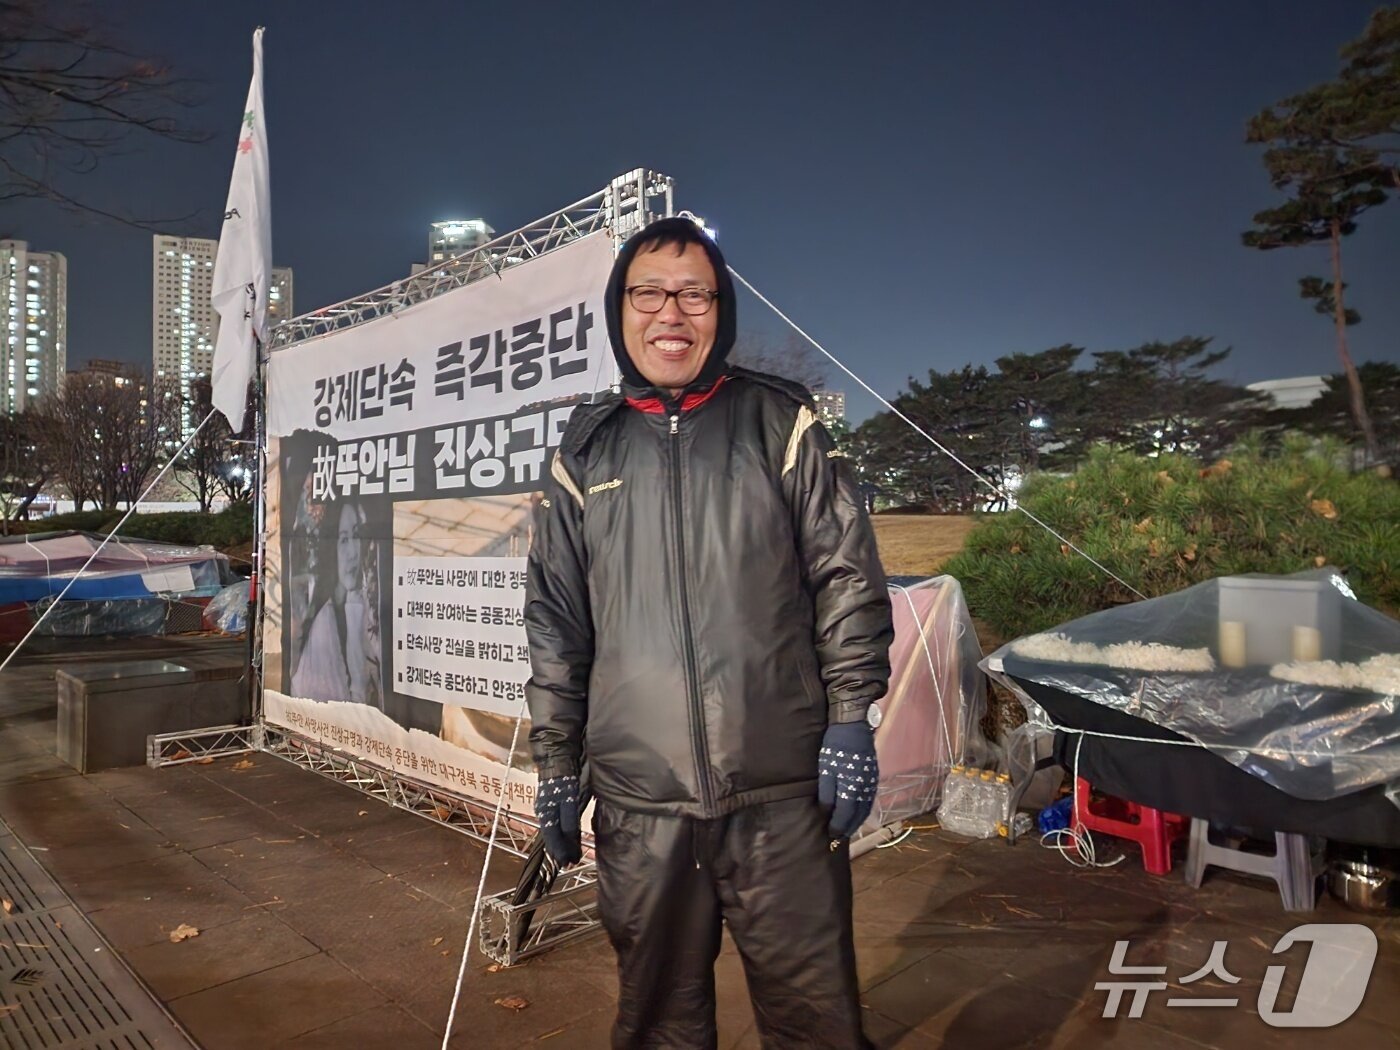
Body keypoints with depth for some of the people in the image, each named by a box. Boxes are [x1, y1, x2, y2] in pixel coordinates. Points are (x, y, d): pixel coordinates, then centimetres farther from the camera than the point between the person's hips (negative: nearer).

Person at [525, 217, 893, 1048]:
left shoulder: (781, 425, 3)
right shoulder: (586, 452, 9)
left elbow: (849, 579, 0)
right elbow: (556, 623, 11)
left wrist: (851, 719, -6)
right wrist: (555, 764, 10)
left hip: (783, 793, -2)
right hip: (639, 804, 3)